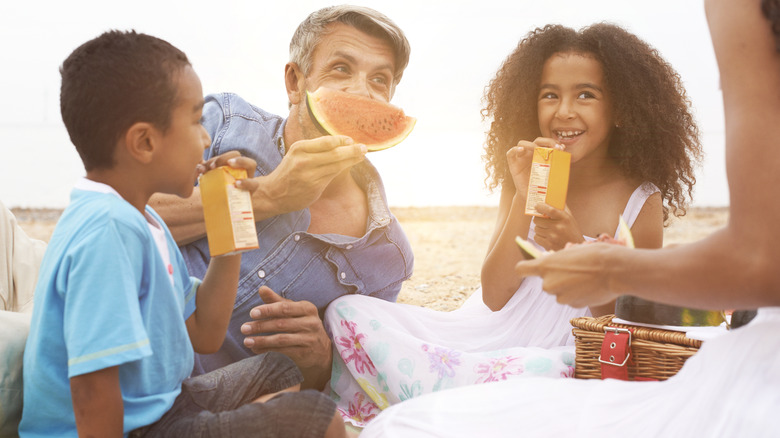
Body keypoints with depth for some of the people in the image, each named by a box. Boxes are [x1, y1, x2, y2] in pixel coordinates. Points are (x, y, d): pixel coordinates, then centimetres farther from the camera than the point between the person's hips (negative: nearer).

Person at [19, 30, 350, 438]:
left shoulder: (142, 221, 8)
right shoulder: (109, 231, -25)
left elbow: (204, 335, 12)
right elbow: (92, 388, -28)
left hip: (157, 404, 10)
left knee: (281, 371, 25)